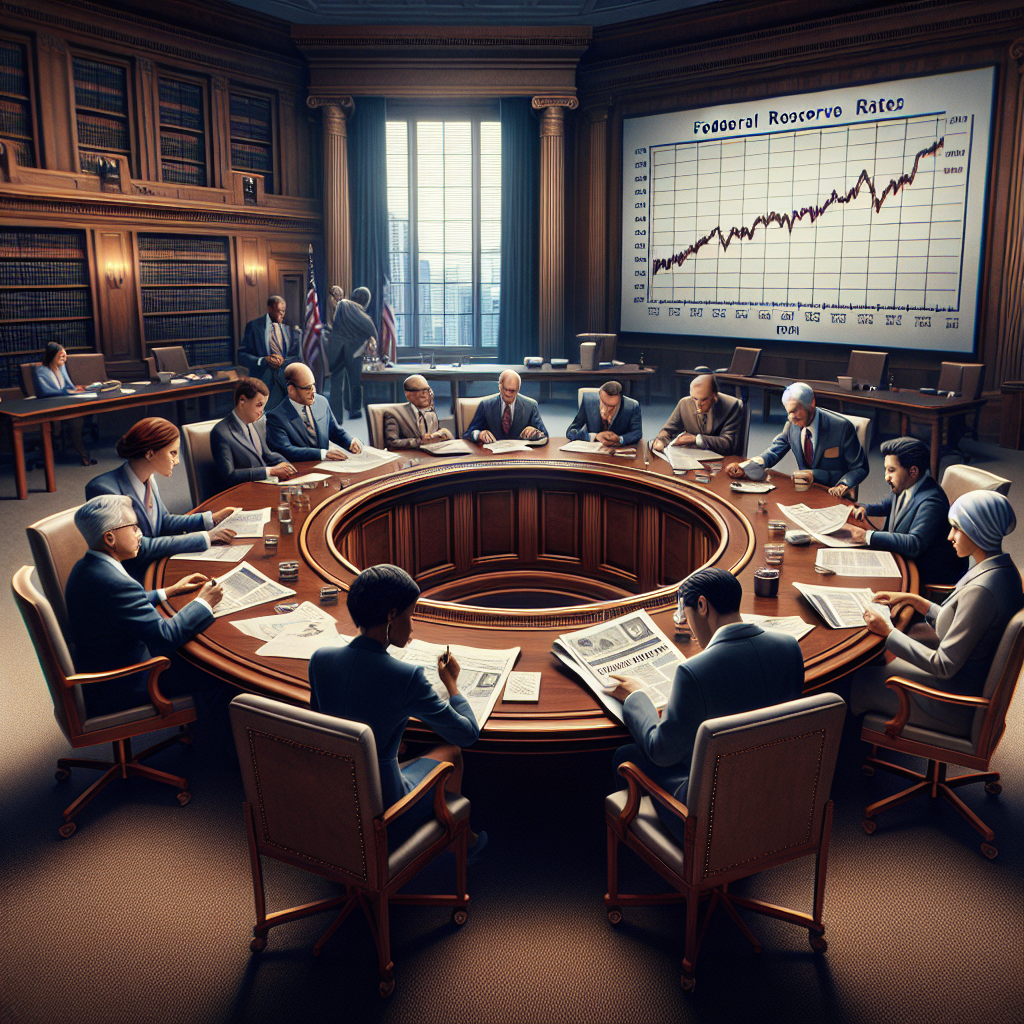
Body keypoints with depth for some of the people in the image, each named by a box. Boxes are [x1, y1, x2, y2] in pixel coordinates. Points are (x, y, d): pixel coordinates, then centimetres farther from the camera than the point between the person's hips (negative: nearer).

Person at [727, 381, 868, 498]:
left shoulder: (842, 427, -13)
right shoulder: (792, 425, 0)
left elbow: (860, 468, -7)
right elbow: (773, 453, 7)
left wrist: (843, 485, -28)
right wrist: (744, 466, -13)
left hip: (831, 495, -4)